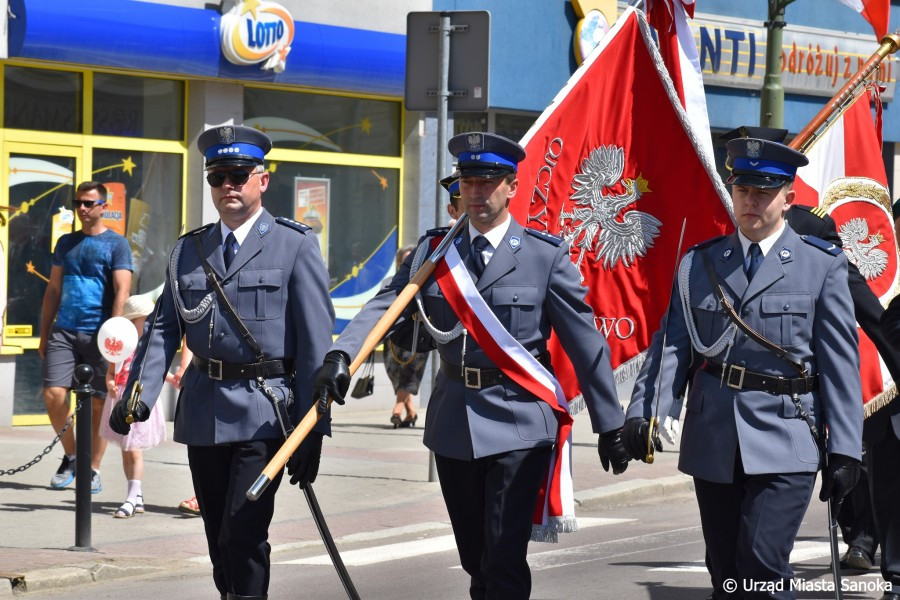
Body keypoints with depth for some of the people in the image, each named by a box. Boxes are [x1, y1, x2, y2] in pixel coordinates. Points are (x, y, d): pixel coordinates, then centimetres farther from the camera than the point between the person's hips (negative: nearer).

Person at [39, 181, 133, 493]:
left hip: (98, 334, -4)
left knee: (98, 403, 0)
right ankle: (70, 456, 11)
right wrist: (44, 335, 13)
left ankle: (93, 470, 10)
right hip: (64, 331, 4)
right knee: (53, 394, -9)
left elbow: (121, 292, -8)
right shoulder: (66, 243, 14)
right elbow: (53, 290, 17)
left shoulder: (116, 244, 0)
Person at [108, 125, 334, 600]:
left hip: (265, 412, -5)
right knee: (219, 540, 11)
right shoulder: (188, 250, 12)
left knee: (244, 533, -14)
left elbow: (316, 343, -5)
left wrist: (312, 430, -10)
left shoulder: (295, 246, -2)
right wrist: (139, 394, -10)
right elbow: (164, 328, 7)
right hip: (203, 414, 5)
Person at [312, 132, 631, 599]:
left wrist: (609, 425, -2)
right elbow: (386, 305, -8)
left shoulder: (545, 255, -4)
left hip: (517, 424, -4)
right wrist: (341, 354, -27)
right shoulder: (434, 250, 6)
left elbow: (584, 341, -3)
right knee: (475, 559, 14)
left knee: (505, 559, -10)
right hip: (454, 423, 4)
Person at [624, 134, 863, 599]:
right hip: (713, 443, 4)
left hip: (784, 444, -3)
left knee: (762, 561, -17)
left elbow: (841, 364, 0)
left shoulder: (823, 267, 2)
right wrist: (642, 413, -11)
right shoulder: (699, 264, 10)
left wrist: (844, 450, -4)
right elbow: (671, 345, 4)